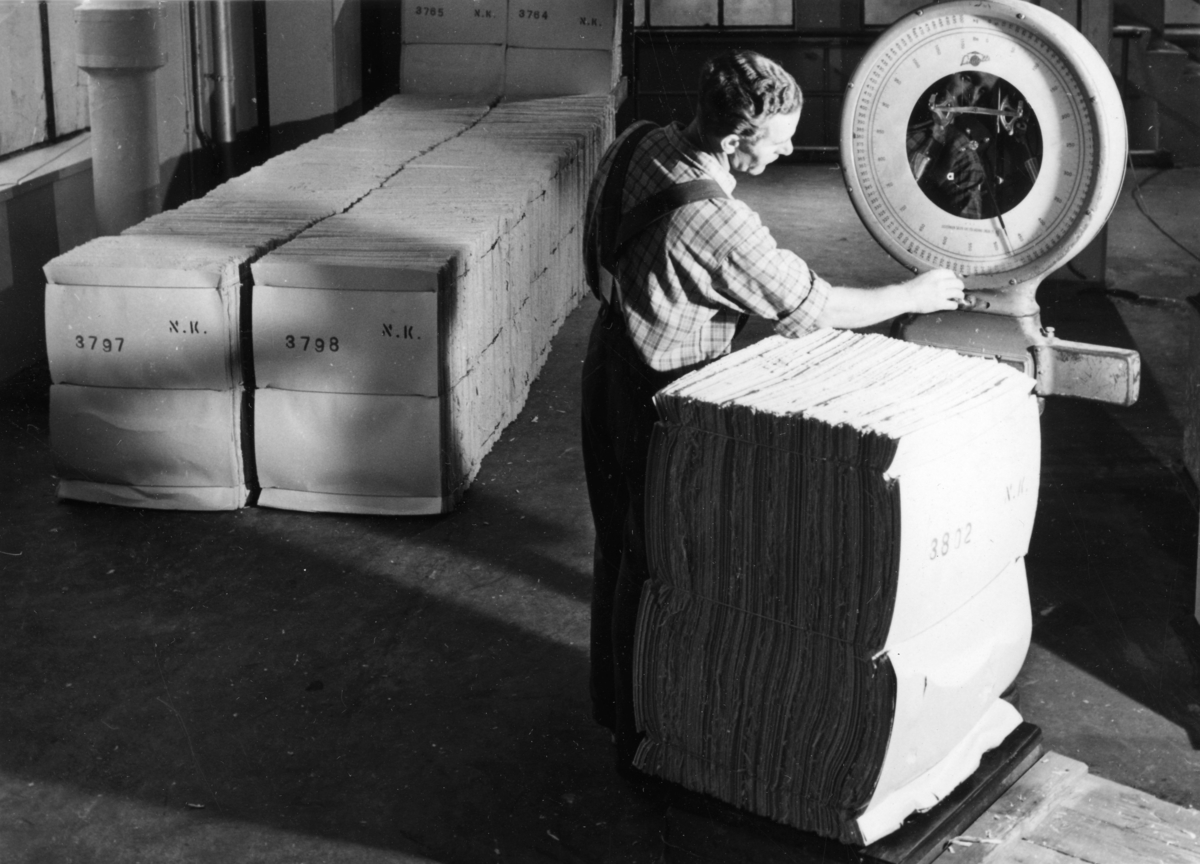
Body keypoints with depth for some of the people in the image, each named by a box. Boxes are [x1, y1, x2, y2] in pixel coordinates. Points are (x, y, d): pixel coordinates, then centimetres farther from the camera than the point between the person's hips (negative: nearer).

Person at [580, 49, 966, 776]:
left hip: (618, 356, 9)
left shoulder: (644, 143, -6)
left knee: (622, 546, 23)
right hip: (658, 395, -9)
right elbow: (816, 309, -21)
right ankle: (642, 738, 23)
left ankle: (615, 701, 42)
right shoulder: (714, 222, -32)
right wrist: (914, 296, -6)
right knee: (656, 563, 7)